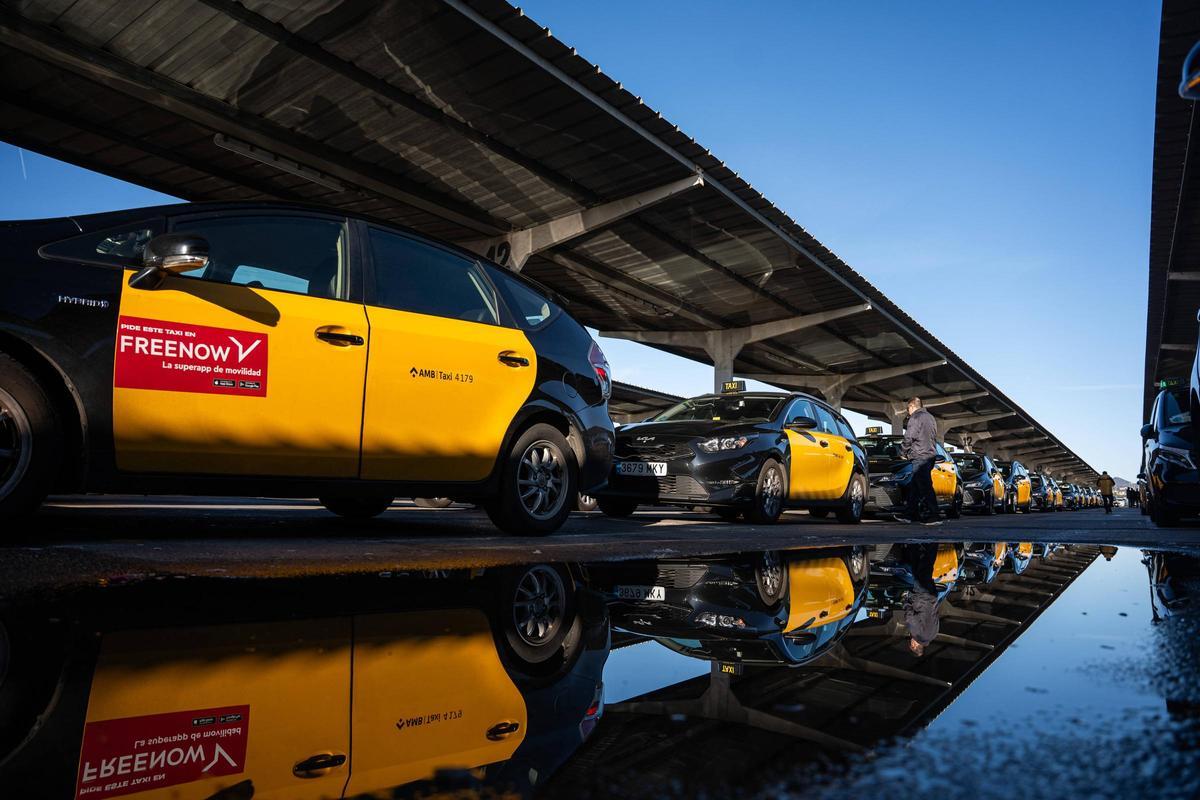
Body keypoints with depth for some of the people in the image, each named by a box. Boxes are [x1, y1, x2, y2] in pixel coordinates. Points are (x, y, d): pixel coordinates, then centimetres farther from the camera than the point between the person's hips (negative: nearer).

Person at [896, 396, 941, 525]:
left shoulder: (915, 418, -9)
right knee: (915, 486, 14)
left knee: (925, 487, -10)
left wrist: (903, 452, 0)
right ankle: (910, 514, 17)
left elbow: (909, 437, -14)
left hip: (920, 456, -10)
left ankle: (932, 517, -11)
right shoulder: (930, 417, 21)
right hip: (931, 454, 10)